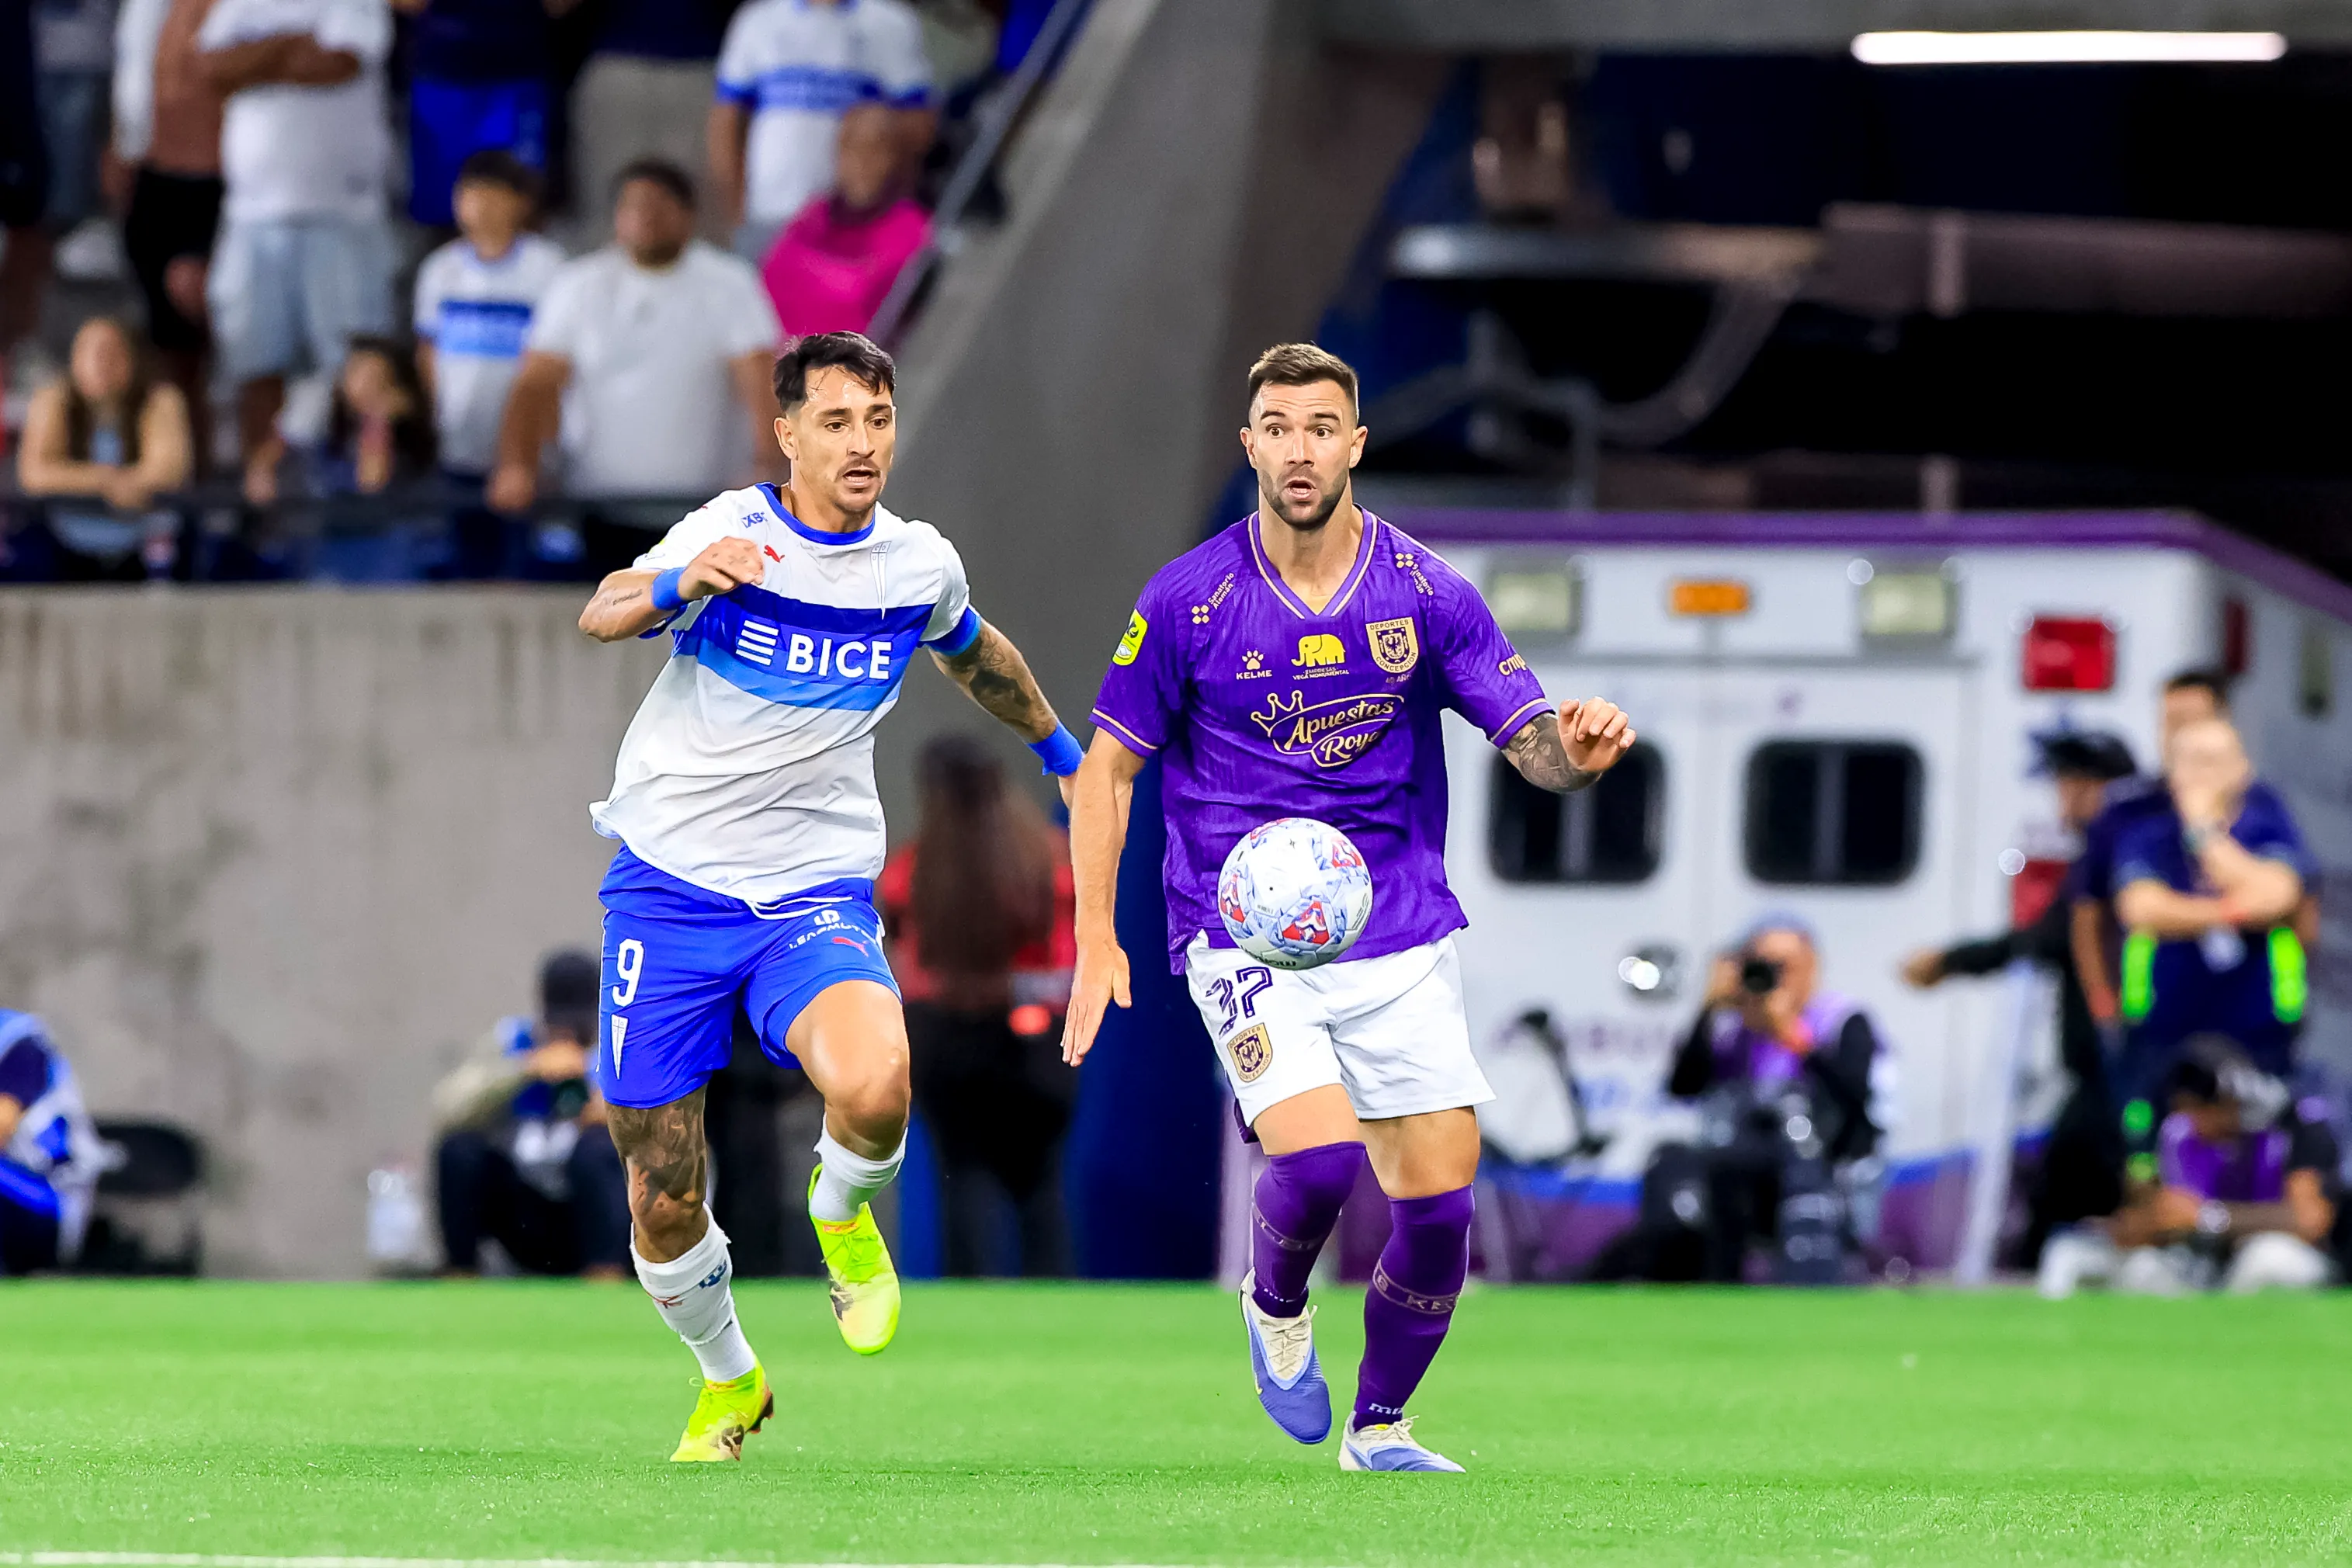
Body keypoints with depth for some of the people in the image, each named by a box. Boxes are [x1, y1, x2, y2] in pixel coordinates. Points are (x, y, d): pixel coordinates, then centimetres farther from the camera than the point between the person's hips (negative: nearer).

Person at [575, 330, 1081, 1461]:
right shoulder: (735, 534, -9)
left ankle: (841, 1210, 5)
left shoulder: (920, 564, 2)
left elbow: (975, 655, 25)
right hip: (670, 886, -1)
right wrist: (679, 584, -46)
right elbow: (601, 616, -25)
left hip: (816, 891, 1)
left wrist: (1062, 752, 37)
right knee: (661, 1198, 2)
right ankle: (727, 1381, 32)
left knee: (872, 1089, -31)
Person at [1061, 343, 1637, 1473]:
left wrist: (1576, 750, -25)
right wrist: (1096, 941, -8)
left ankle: (1380, 1424, 21)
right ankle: (1276, 1306, 10)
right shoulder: (1188, 601, -5)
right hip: (1241, 933, -3)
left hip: (1399, 933, 3)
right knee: (1315, 1154, -25)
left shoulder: (1426, 593, 0)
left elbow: (1533, 742, 0)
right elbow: (1107, 768, 1)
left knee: (1438, 1198, -3)